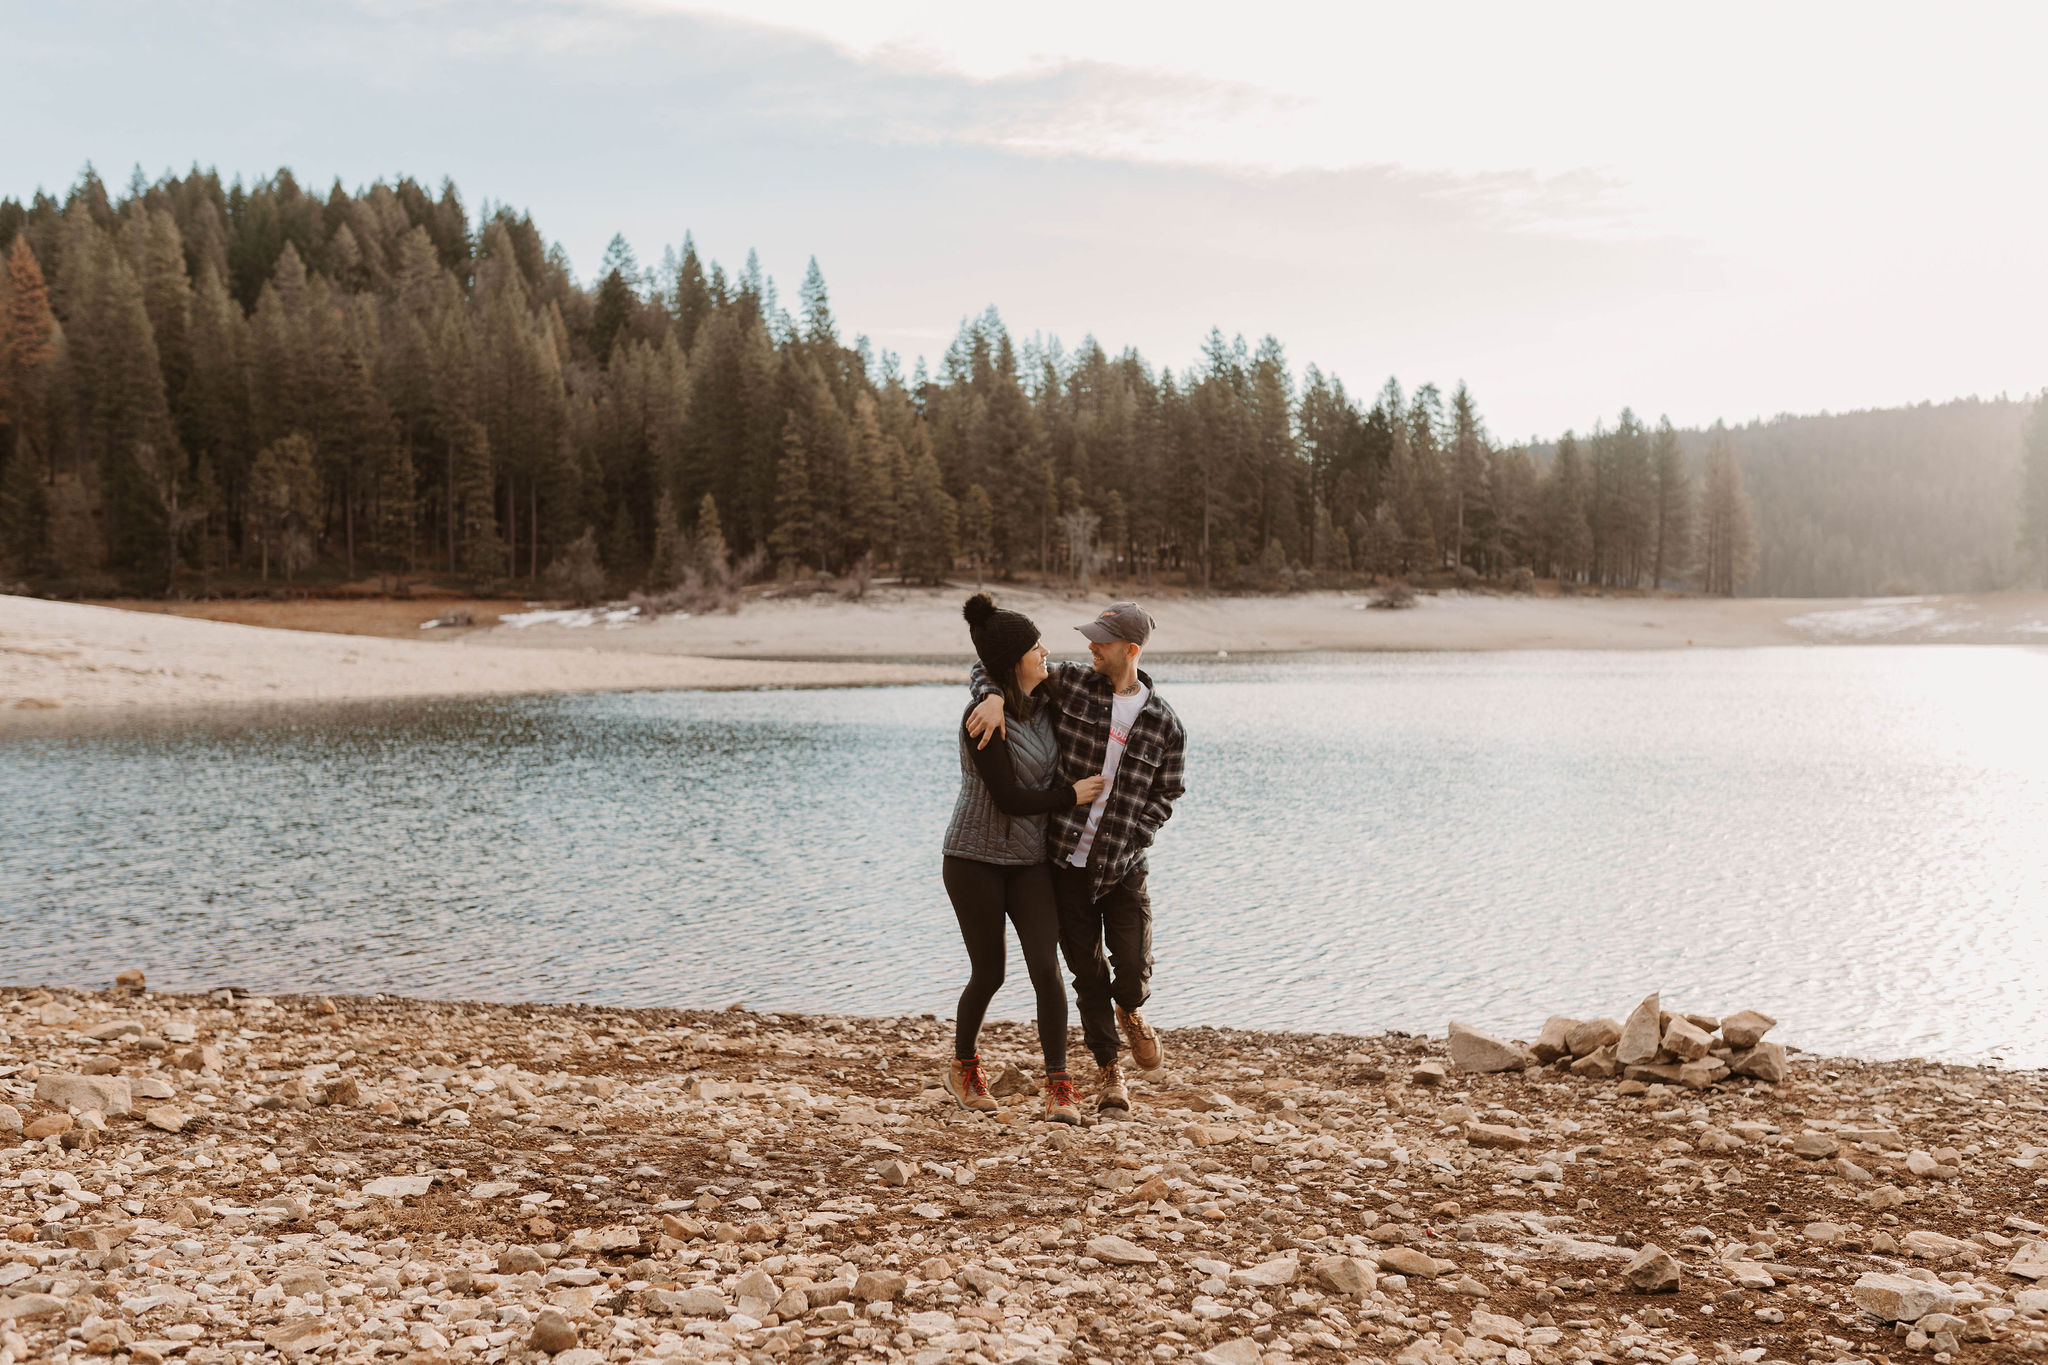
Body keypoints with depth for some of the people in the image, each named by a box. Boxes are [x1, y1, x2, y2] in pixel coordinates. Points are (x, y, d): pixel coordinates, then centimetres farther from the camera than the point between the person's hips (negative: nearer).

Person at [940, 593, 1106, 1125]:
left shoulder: (1041, 701, 2)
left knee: (1046, 968, -8)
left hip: (1030, 861, 5)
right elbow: (1010, 798, -21)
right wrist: (1072, 795, -11)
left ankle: (1059, 1088, -2)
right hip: (975, 860, -5)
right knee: (989, 974, 5)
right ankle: (964, 1069, 31)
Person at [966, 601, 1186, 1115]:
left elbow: (1164, 797, 4)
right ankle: (1107, 1072, 24)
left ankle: (1130, 1011, 31)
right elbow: (989, 667, 3)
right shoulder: (1069, 683, -3)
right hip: (1066, 860, 1)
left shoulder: (1165, 725, -2)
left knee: (1133, 968, -7)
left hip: (1122, 868, 0)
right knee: (1088, 972, 6)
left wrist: (1128, 843, -9)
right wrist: (994, 697, -20)